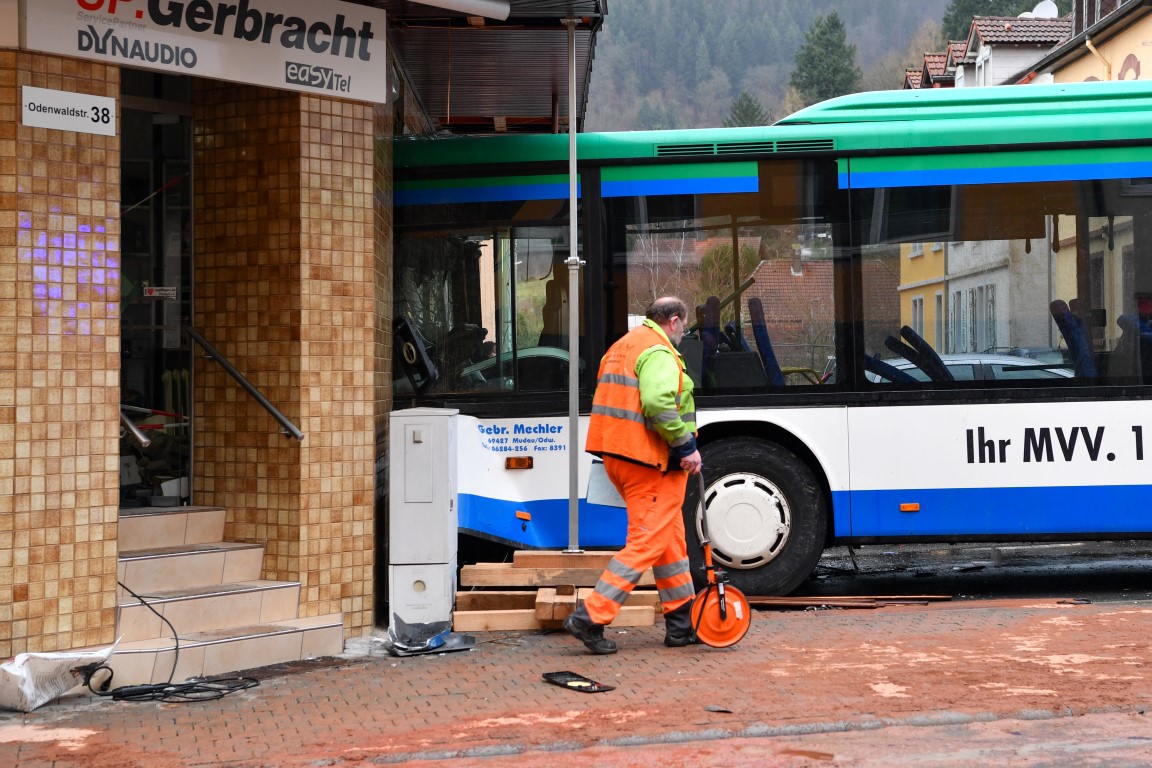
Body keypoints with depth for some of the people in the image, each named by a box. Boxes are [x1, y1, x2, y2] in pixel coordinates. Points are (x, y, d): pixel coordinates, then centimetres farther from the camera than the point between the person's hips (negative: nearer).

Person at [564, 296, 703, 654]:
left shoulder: (623, 346, 19)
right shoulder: (659, 352, -13)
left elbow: (609, 400, 22)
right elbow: (658, 403, -28)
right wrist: (685, 445, -20)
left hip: (619, 456, 11)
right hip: (649, 464, -11)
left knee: (671, 541, 18)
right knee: (646, 544, -8)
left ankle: (682, 623, 23)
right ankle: (591, 618, -11)